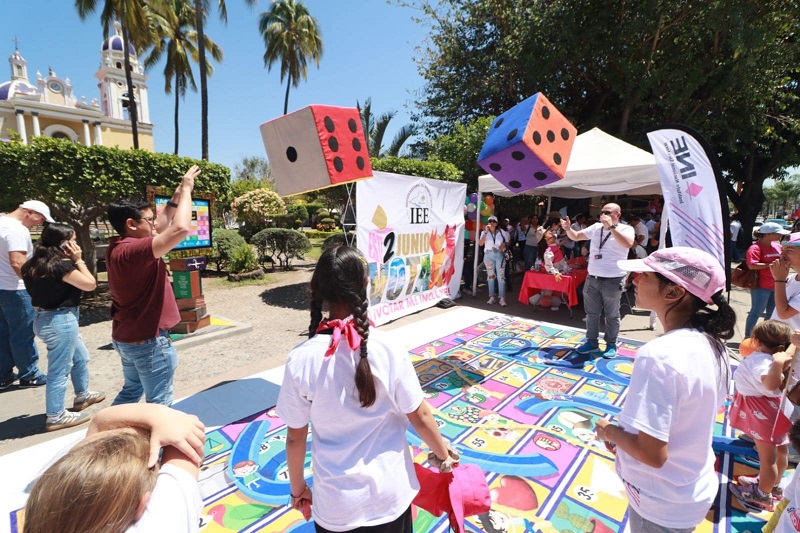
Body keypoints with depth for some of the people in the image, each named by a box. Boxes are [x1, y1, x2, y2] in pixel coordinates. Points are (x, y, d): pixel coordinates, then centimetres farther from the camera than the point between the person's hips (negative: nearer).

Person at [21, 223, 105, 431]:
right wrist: (78, 260, -10)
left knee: (81, 357, 26)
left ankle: (82, 395, 43)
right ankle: (56, 417, 17)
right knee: (59, 370, 3)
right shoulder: (62, 265, -23)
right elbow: (90, 284, -14)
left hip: (45, 318, 10)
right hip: (60, 321, -10)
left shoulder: (34, 265, 4)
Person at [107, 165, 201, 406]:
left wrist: (178, 194, 6)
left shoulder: (120, 247, 4)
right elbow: (180, 229, -37)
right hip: (148, 340, -10)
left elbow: (163, 225, 14)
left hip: (127, 337, 10)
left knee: (131, 391, 25)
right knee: (159, 401, 4)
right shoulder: (132, 251, -26)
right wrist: (185, 190, -23)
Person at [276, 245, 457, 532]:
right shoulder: (388, 350, -20)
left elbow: (295, 438, -9)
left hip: (335, 503, 0)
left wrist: (298, 489, 10)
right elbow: (420, 416, -9)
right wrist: (443, 455, 10)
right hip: (390, 494, 1)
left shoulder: (300, 360, -20)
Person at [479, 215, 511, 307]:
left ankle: (502, 298, -5)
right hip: (488, 255, 1)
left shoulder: (502, 231, 5)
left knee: (501, 276, -7)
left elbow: (507, 242, 11)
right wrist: (486, 232, -14)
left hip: (499, 255, -1)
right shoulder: (485, 232, 5)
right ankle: (492, 297, 13)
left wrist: (504, 245, -12)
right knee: (491, 276, 6)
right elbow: (480, 243, -9)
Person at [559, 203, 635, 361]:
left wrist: (611, 227, -29)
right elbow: (575, 236, 12)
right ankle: (592, 343, 26)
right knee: (592, 313, 13)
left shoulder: (626, 229, -8)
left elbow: (628, 244, -29)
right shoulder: (596, 227, 6)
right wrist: (568, 228, -8)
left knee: (612, 315, 9)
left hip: (613, 281, -5)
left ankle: (611, 345, 23)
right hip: (592, 279, 5)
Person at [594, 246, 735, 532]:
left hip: (661, 505, -7)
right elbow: (691, 418, 7)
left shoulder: (658, 356, -33)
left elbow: (652, 454, -30)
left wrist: (608, 431, -12)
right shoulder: (712, 345, -6)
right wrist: (623, 433, 5)